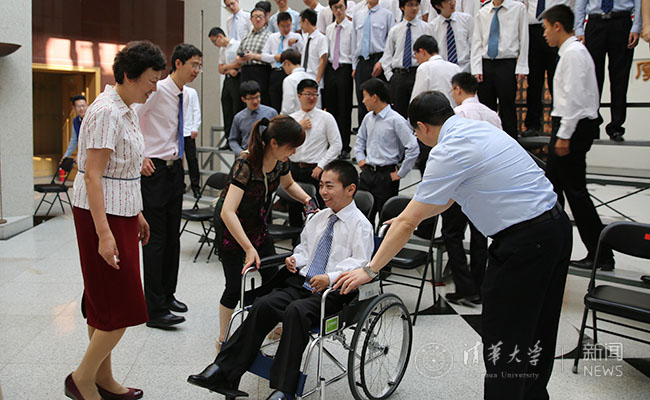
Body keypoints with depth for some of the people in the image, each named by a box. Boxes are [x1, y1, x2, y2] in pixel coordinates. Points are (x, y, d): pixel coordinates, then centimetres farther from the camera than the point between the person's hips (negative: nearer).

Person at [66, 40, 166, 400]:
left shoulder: (127, 109, 13)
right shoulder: (106, 113, -17)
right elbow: (92, 175, -22)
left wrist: (136, 213, 22)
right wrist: (104, 234, -27)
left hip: (120, 211, 10)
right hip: (101, 214, -10)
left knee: (106, 302, 14)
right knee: (122, 305, -4)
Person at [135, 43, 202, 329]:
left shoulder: (187, 94, 11)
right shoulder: (157, 90, -14)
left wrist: (181, 148, 14)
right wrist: (141, 157, -16)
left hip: (175, 168, 8)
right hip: (155, 170, -8)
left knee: (173, 237, 14)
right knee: (156, 239, -6)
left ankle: (168, 295, 28)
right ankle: (155, 310, -1)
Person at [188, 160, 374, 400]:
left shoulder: (361, 225, -3)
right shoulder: (318, 218, 19)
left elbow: (359, 266, -12)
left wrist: (330, 278, -28)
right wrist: (297, 259, 9)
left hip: (334, 291, -6)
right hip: (302, 282, 6)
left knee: (296, 310, -34)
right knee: (263, 305, -19)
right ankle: (224, 372, -17)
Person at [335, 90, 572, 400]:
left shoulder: (448, 152, -15)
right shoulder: (477, 128, 12)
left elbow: (408, 223, -11)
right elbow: (448, 196, 25)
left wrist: (370, 270, -3)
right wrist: (413, 216, 35)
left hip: (524, 241, -10)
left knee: (503, 338, 1)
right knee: (536, 329, 20)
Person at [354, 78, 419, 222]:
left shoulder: (395, 120, -15)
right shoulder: (368, 118, 7)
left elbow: (413, 149, -17)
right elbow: (360, 140, 26)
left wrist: (400, 174, -13)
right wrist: (360, 159, 13)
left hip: (386, 175, -6)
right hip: (367, 173, 6)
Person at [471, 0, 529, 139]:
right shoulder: (482, 12, 10)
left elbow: (524, 39, 1)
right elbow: (476, 42, 9)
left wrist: (521, 67, -5)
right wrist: (476, 69, -1)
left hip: (507, 64, -3)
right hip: (485, 65, 3)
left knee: (507, 108, -3)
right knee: (486, 108, 5)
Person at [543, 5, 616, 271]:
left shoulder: (573, 52, -14)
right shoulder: (572, 51, 17)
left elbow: (574, 97, -21)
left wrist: (564, 136, -21)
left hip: (575, 126, -10)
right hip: (570, 126, 10)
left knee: (575, 190, -6)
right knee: (552, 185, 14)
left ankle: (601, 255, -1)